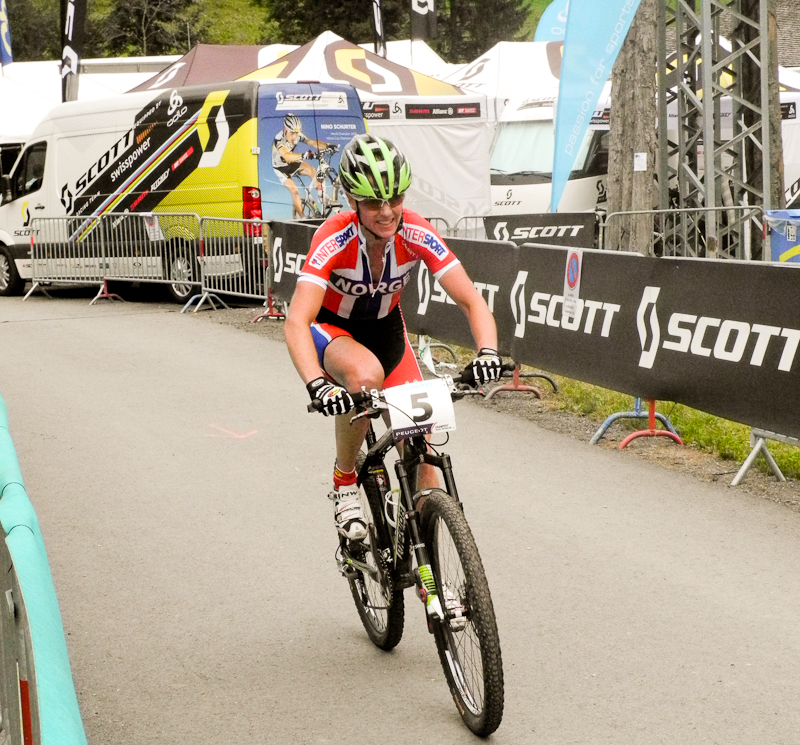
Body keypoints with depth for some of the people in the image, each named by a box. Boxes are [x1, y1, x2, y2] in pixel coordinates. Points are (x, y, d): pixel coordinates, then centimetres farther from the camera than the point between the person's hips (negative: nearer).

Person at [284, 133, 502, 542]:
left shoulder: (417, 234, -25)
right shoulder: (334, 239, -33)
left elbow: (471, 300, -25)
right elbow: (296, 322, -42)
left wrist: (487, 351, -45)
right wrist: (317, 385, -58)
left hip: (386, 329, 3)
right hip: (331, 329, -3)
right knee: (365, 374, -38)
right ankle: (344, 483, -15)